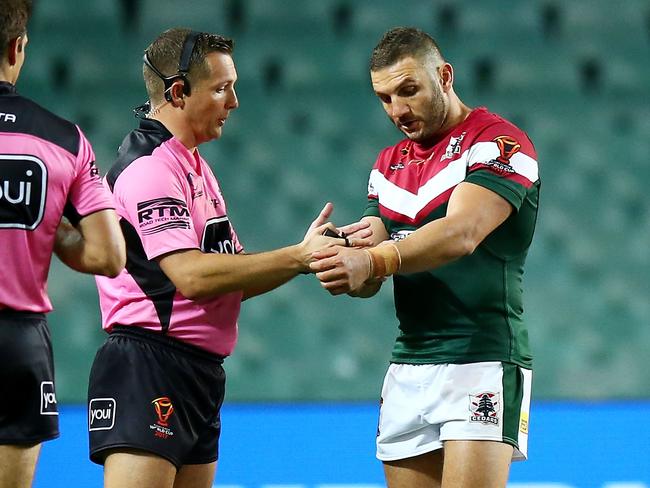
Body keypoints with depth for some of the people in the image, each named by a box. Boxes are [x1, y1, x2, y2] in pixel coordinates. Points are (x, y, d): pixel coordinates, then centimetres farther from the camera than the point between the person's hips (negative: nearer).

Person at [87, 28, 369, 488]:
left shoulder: (194, 165, 21)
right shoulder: (148, 167, -11)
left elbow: (233, 277, 17)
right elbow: (192, 276, -21)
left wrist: (308, 252, 2)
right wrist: (299, 256, -17)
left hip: (199, 375, 10)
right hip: (148, 368, -10)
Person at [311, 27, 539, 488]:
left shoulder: (499, 142, -5)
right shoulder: (389, 164, 19)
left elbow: (462, 234, -22)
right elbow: (369, 279, 13)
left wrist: (374, 261, -36)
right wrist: (344, 265, -11)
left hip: (482, 363, -7)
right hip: (407, 369, 7)